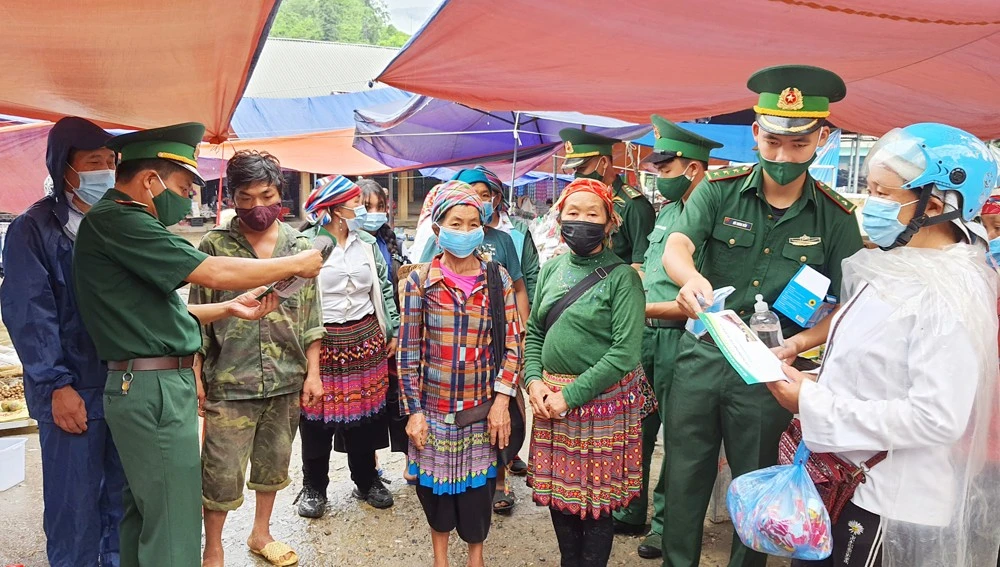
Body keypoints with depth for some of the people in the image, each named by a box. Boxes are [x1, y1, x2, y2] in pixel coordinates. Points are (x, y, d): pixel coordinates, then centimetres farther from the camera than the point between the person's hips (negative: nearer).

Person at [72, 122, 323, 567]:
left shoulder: (122, 222, 15)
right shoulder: (115, 219, -16)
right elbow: (216, 272, -19)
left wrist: (229, 308, 11)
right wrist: (297, 264, -8)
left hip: (147, 389, 11)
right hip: (154, 389, -11)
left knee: (145, 512, 19)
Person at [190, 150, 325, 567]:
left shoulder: (300, 246, 4)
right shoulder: (214, 246, -4)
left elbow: (311, 316, 7)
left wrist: (313, 372, 5)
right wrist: (195, 376, -5)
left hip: (286, 381, 3)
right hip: (228, 383, -3)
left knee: (273, 464, 17)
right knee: (222, 473, 4)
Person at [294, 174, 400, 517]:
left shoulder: (367, 243, 9)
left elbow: (384, 289, 14)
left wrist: (393, 332, 11)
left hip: (366, 340, 4)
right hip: (321, 342, -4)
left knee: (365, 412, 12)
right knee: (317, 417, 5)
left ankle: (366, 481, 30)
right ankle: (314, 487, 25)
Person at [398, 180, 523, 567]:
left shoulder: (498, 279, -2)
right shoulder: (419, 281, -5)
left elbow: (512, 343, -1)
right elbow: (408, 350, -3)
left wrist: (502, 400, -9)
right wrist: (412, 410, -6)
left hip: (483, 406, 1)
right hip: (434, 407, 0)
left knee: (479, 483, 10)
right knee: (435, 482, 11)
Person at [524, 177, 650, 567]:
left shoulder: (622, 277, -9)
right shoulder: (552, 270, 8)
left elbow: (625, 351, -16)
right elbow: (534, 332, 13)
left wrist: (570, 395, -16)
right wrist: (534, 381, -3)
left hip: (602, 399, -5)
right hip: (551, 399, 5)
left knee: (597, 499, 6)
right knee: (557, 491, 15)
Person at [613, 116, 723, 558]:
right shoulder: (667, 211, 11)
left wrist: (645, 308, -16)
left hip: (681, 341, -8)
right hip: (646, 337, 8)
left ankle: (666, 525, 23)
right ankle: (630, 513, 32)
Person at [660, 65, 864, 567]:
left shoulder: (836, 218, -2)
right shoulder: (721, 189, -5)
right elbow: (675, 248, -20)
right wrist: (692, 278, -44)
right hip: (701, 354, 1)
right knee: (684, 476, 13)